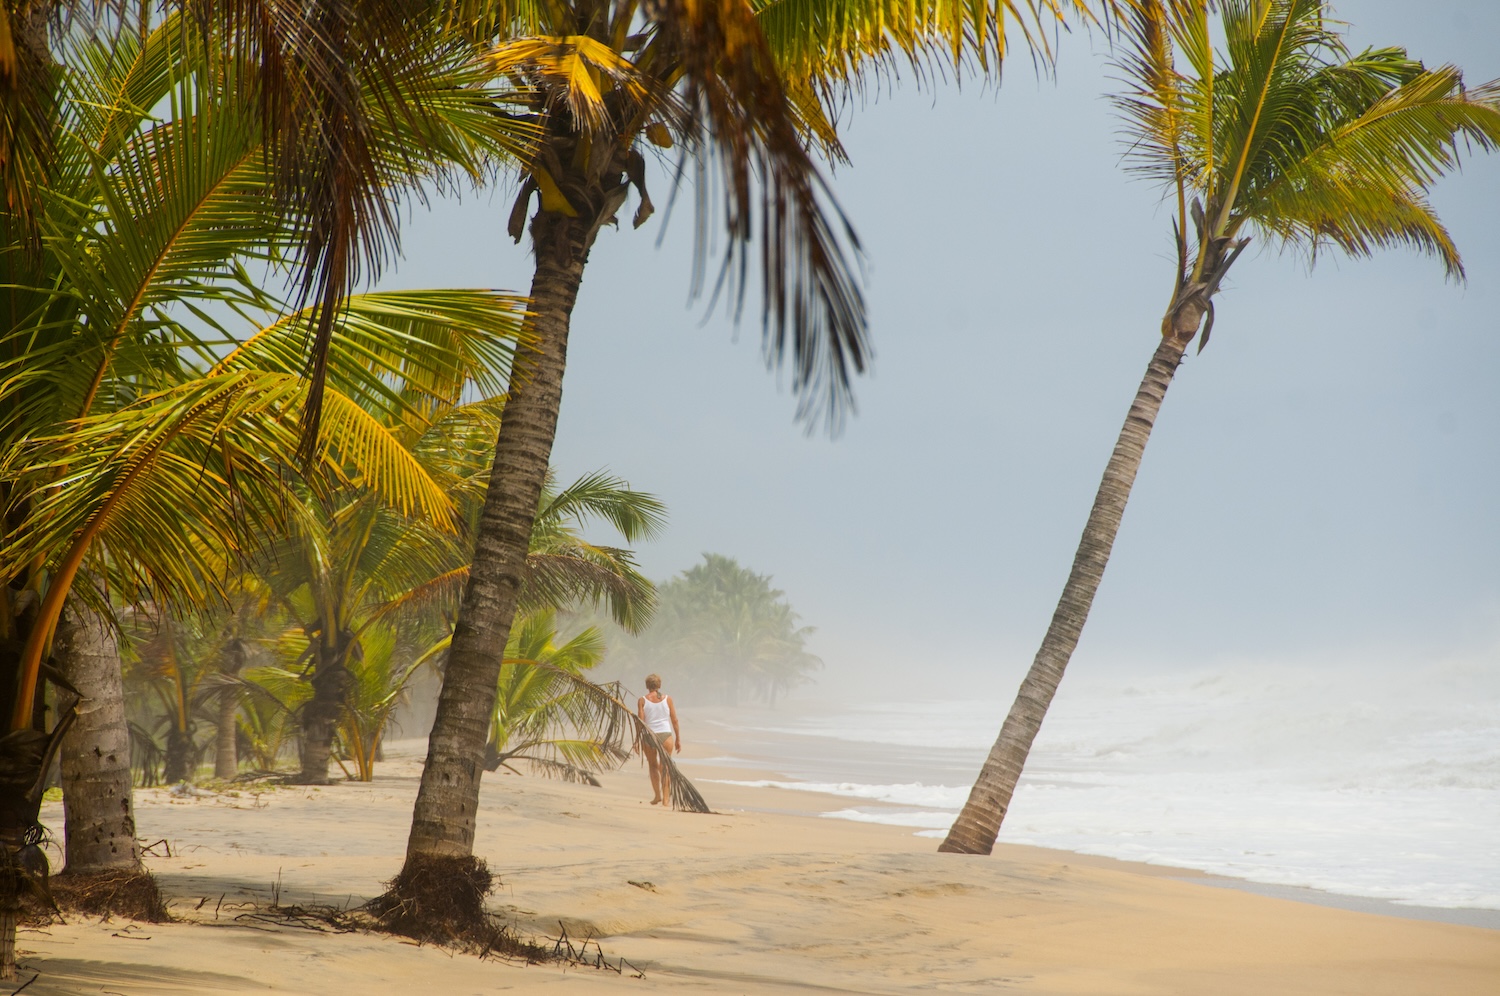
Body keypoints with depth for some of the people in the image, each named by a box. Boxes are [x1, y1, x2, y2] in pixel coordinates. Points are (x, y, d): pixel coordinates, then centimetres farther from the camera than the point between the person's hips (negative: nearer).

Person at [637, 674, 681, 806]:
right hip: (666, 735, 0)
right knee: (665, 768, 4)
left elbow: (641, 722, -5)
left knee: (653, 766, 20)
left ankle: (658, 795, 16)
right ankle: (666, 799, -2)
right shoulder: (667, 699, 2)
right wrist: (678, 739, 10)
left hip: (649, 736, 0)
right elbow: (674, 720, 3)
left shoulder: (642, 700, 0)